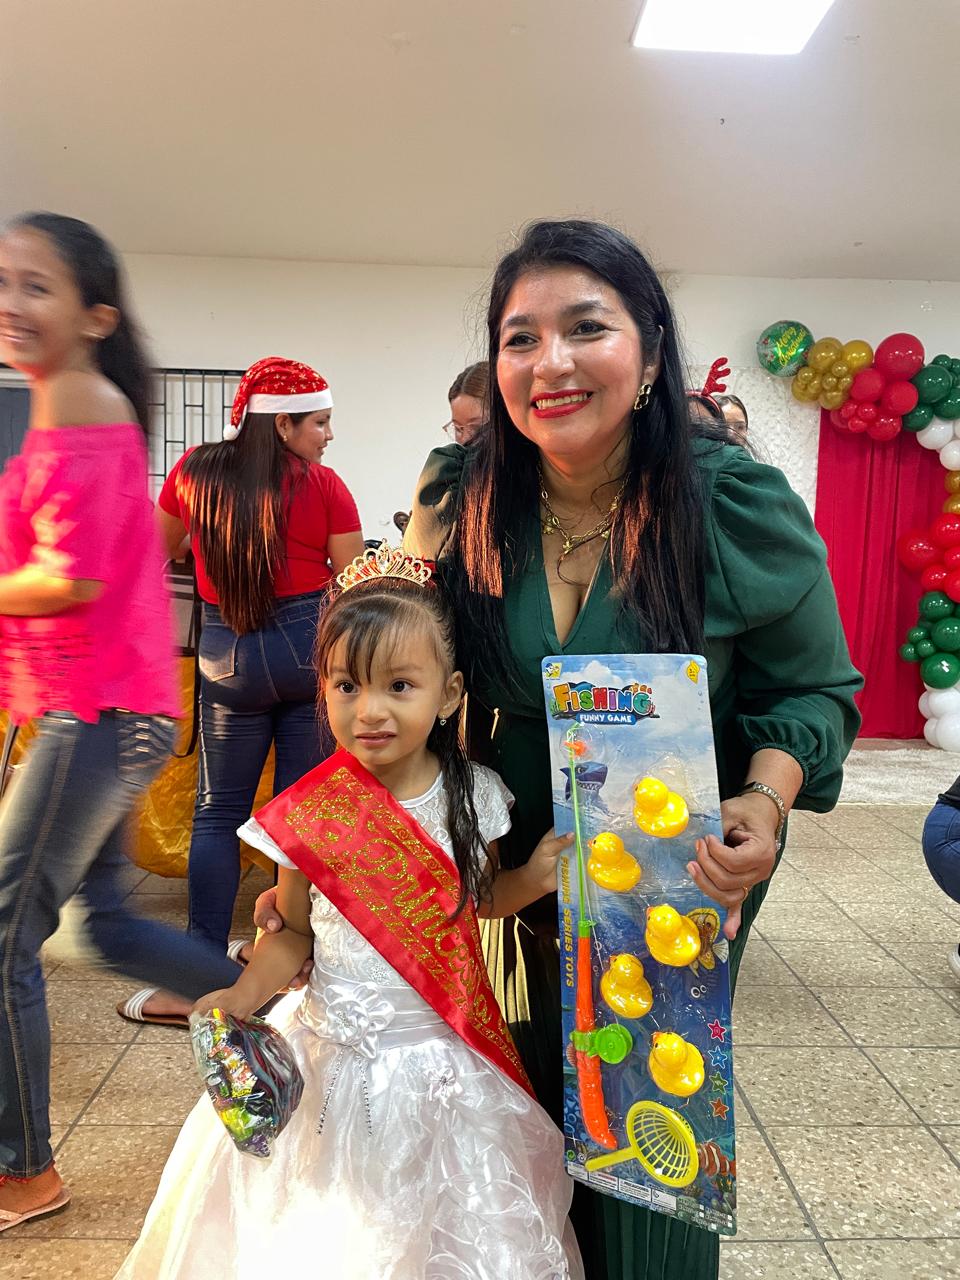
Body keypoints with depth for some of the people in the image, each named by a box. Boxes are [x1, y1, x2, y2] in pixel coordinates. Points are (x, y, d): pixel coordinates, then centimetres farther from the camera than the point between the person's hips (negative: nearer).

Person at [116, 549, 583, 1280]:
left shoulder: (473, 796, -11)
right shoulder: (308, 816, -16)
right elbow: (294, 931, -2)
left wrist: (532, 880, -12)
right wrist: (245, 994, -18)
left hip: (448, 1050, 2)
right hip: (339, 1051, -1)